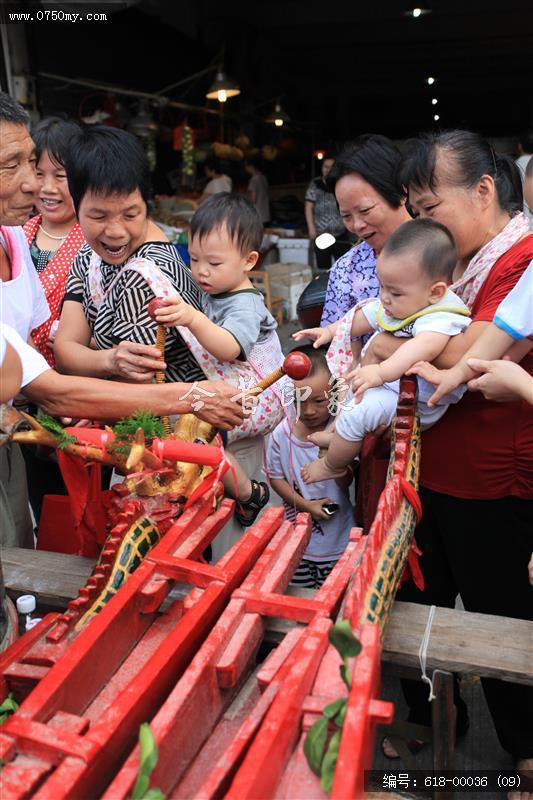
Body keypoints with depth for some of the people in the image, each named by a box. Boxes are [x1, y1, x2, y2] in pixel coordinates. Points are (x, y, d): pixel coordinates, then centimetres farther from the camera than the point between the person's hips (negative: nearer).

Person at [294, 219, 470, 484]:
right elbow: (364, 317, 16)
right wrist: (330, 330, 10)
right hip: (389, 384, 10)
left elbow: (426, 346, -51)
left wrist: (382, 371, -60)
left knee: (357, 410, -21)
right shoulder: (394, 303, -2)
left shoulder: (441, 317, -30)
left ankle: (333, 465, 5)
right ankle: (337, 433, 44)